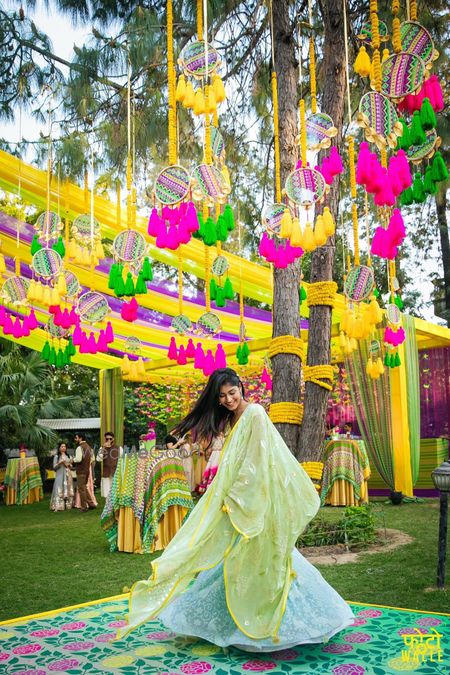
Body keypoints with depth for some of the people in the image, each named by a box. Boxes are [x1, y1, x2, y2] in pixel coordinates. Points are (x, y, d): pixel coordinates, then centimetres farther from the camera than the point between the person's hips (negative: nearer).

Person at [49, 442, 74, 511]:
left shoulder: (67, 456, 14)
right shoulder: (56, 456, 2)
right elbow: (54, 467, -3)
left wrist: (69, 465, -4)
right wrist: (60, 463, -16)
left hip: (68, 475, 5)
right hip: (60, 475, -5)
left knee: (68, 489, 4)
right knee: (60, 490, -11)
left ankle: (68, 504, 8)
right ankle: (58, 506, -13)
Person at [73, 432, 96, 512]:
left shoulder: (79, 447, -16)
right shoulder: (88, 446, 12)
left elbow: (78, 459, -24)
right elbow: (92, 458, 16)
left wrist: (73, 460, -6)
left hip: (81, 470, -8)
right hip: (87, 470, 8)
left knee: (81, 489, 1)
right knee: (84, 488, 19)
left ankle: (84, 507, 5)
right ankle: (91, 504, 16)